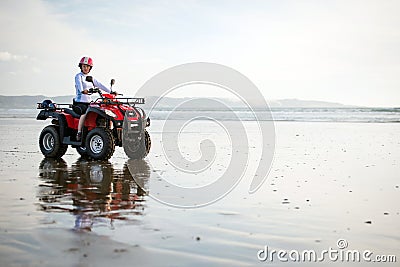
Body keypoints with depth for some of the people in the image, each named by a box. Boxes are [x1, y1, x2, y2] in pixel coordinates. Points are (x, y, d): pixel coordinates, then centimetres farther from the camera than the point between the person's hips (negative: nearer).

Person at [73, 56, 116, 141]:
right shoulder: (78, 76, -1)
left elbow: (99, 85, 12)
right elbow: (79, 84, -23)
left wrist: (110, 91, -2)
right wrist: (82, 90, -45)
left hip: (89, 103, 7)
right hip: (79, 102, -6)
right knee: (85, 113, -37)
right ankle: (79, 133, -28)